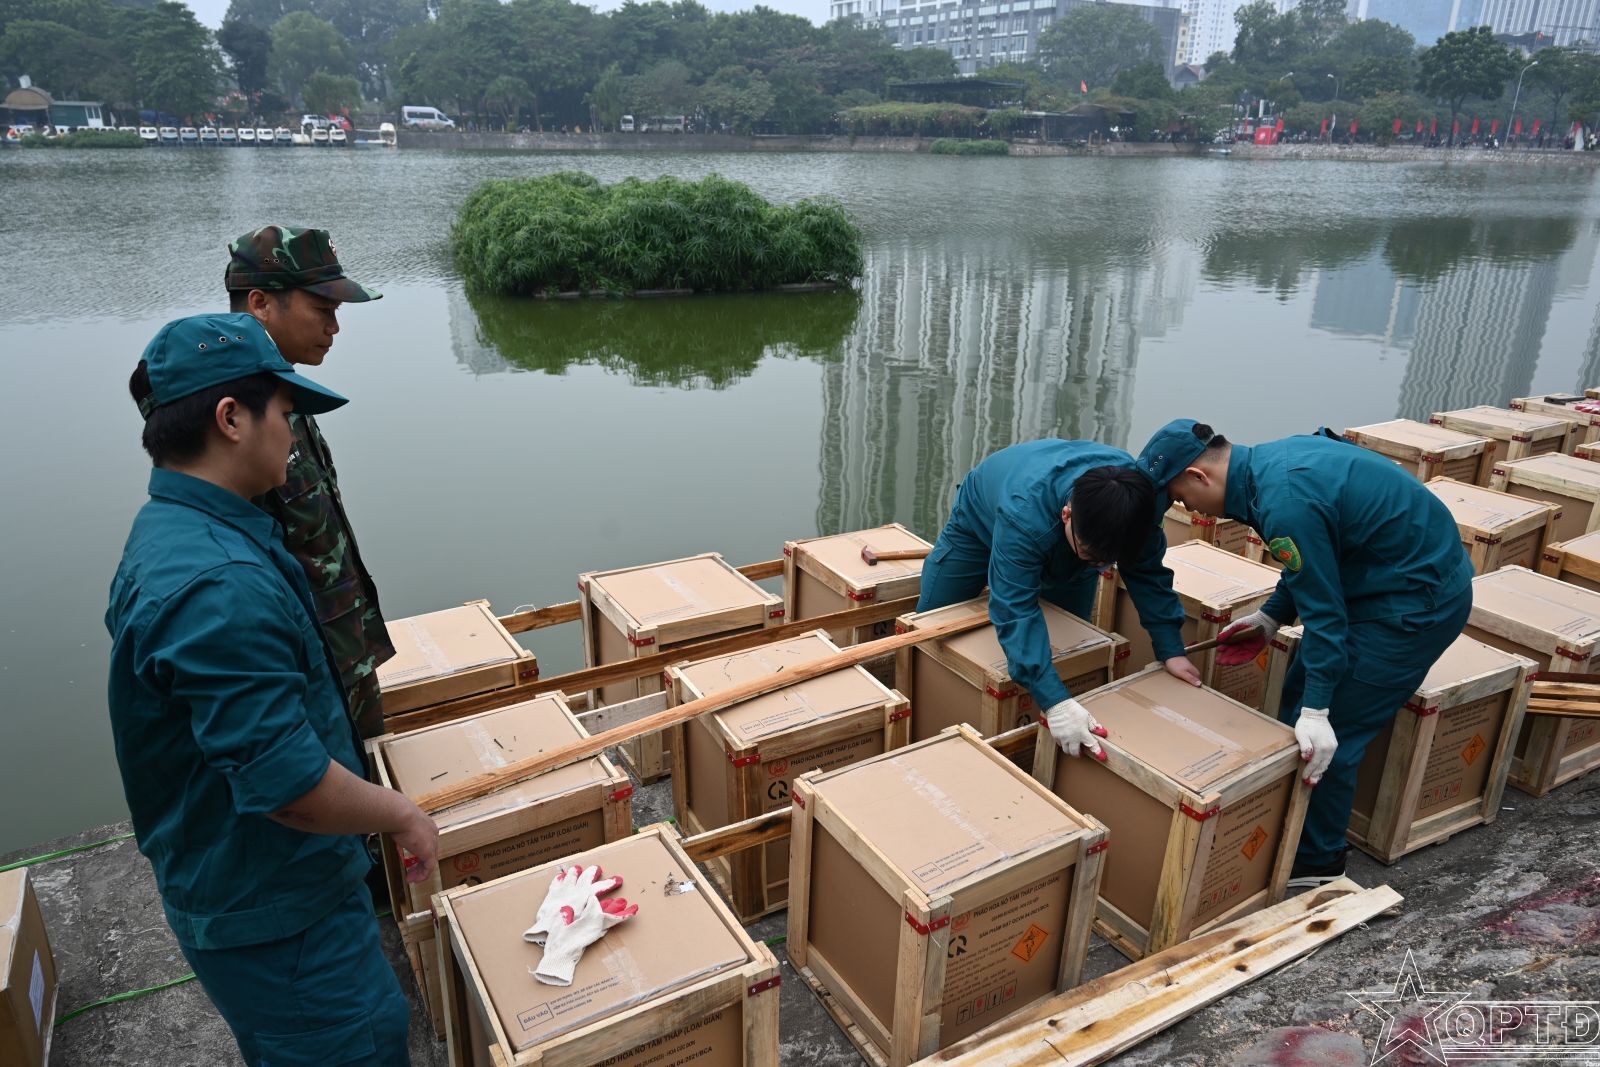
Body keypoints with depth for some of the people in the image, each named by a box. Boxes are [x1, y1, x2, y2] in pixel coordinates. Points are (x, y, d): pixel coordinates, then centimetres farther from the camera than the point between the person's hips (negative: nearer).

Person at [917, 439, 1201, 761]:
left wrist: (1171, 650, -30)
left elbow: (1148, 573, -22)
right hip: (982, 523, -3)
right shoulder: (1023, 517, -51)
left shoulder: (1136, 500, -36)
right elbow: (1015, 611, -51)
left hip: (1064, 542, 4)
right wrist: (1054, 701, -59)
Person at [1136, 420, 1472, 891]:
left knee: (1328, 735, -3)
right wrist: (1270, 618, 14)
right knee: (1299, 697, 14)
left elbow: (1323, 609, -24)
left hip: (1420, 602, -10)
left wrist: (1317, 711, -18)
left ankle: (1316, 862, 16)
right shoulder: (1269, 459, 2)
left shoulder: (1284, 503, -29)